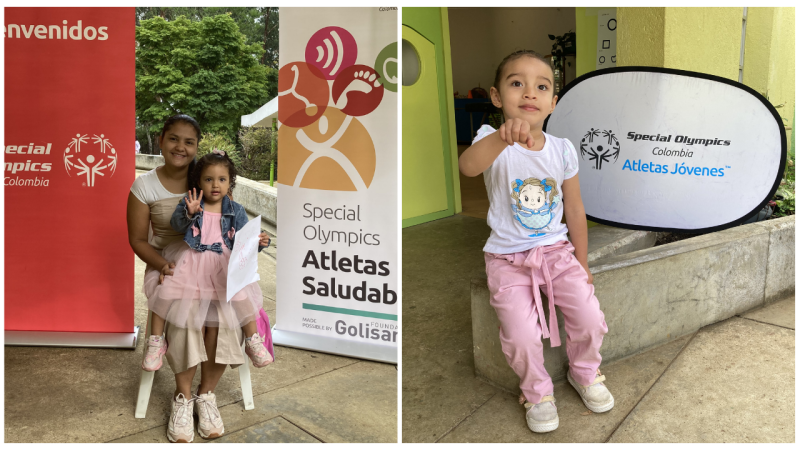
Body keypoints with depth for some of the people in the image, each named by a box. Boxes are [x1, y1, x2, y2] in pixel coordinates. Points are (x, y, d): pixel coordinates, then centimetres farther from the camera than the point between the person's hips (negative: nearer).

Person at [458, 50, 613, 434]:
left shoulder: (562, 149, -2)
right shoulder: (493, 141, -14)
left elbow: (574, 210, 7)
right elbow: (468, 166, -40)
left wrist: (582, 264, 9)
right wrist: (503, 137, -60)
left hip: (557, 251, 3)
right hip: (508, 259, -3)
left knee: (591, 320, -7)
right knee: (522, 337, -16)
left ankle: (584, 372, 26)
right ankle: (537, 391, 16)